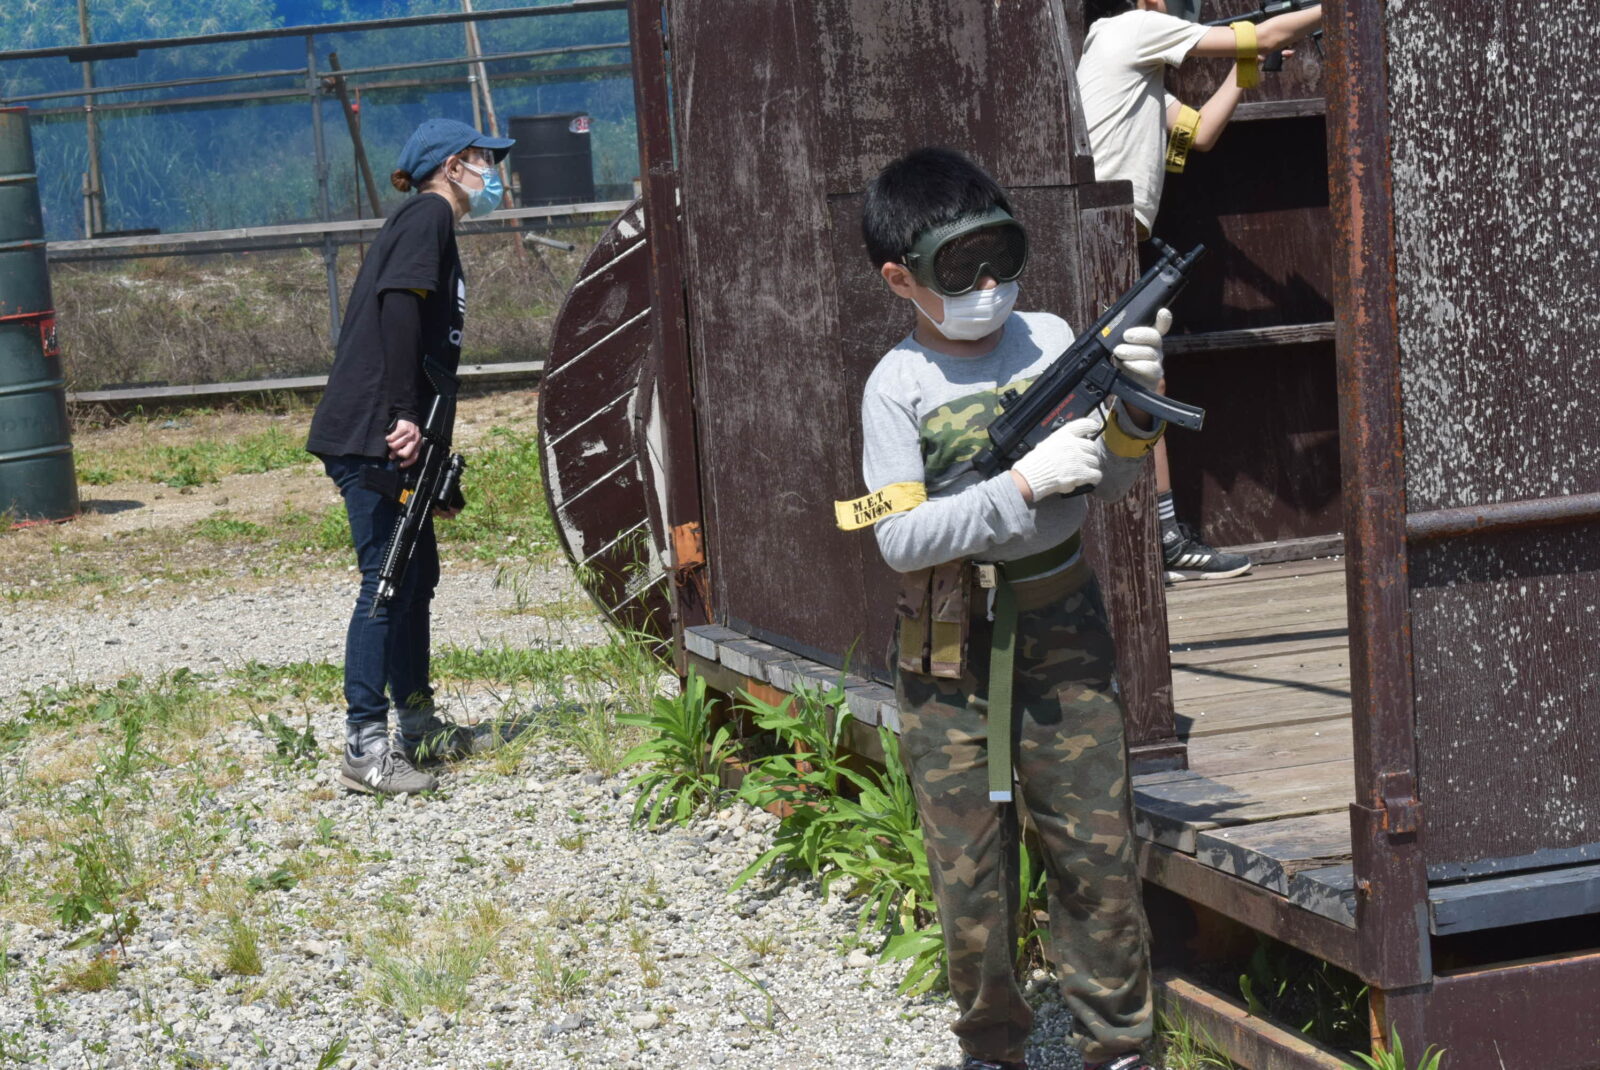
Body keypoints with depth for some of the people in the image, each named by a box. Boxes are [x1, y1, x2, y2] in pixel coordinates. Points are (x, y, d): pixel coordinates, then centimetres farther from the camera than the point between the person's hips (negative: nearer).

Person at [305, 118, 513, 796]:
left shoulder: (432, 225, 22)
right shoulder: (429, 215, -7)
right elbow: (396, 303, -22)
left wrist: (435, 468, 24)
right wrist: (405, 413, -25)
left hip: (392, 437, 10)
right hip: (370, 433, -10)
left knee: (417, 575, 17)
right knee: (387, 580, -10)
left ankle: (418, 727, 28)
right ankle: (364, 749, -8)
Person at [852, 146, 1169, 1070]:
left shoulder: (1051, 339, 3)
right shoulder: (900, 385, -8)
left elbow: (1109, 482, 8)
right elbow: (900, 538, -17)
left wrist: (1132, 405, -11)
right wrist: (1024, 484, -23)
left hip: (1061, 630, 3)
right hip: (951, 654, -2)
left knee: (1099, 849, 4)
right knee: (971, 869, 6)